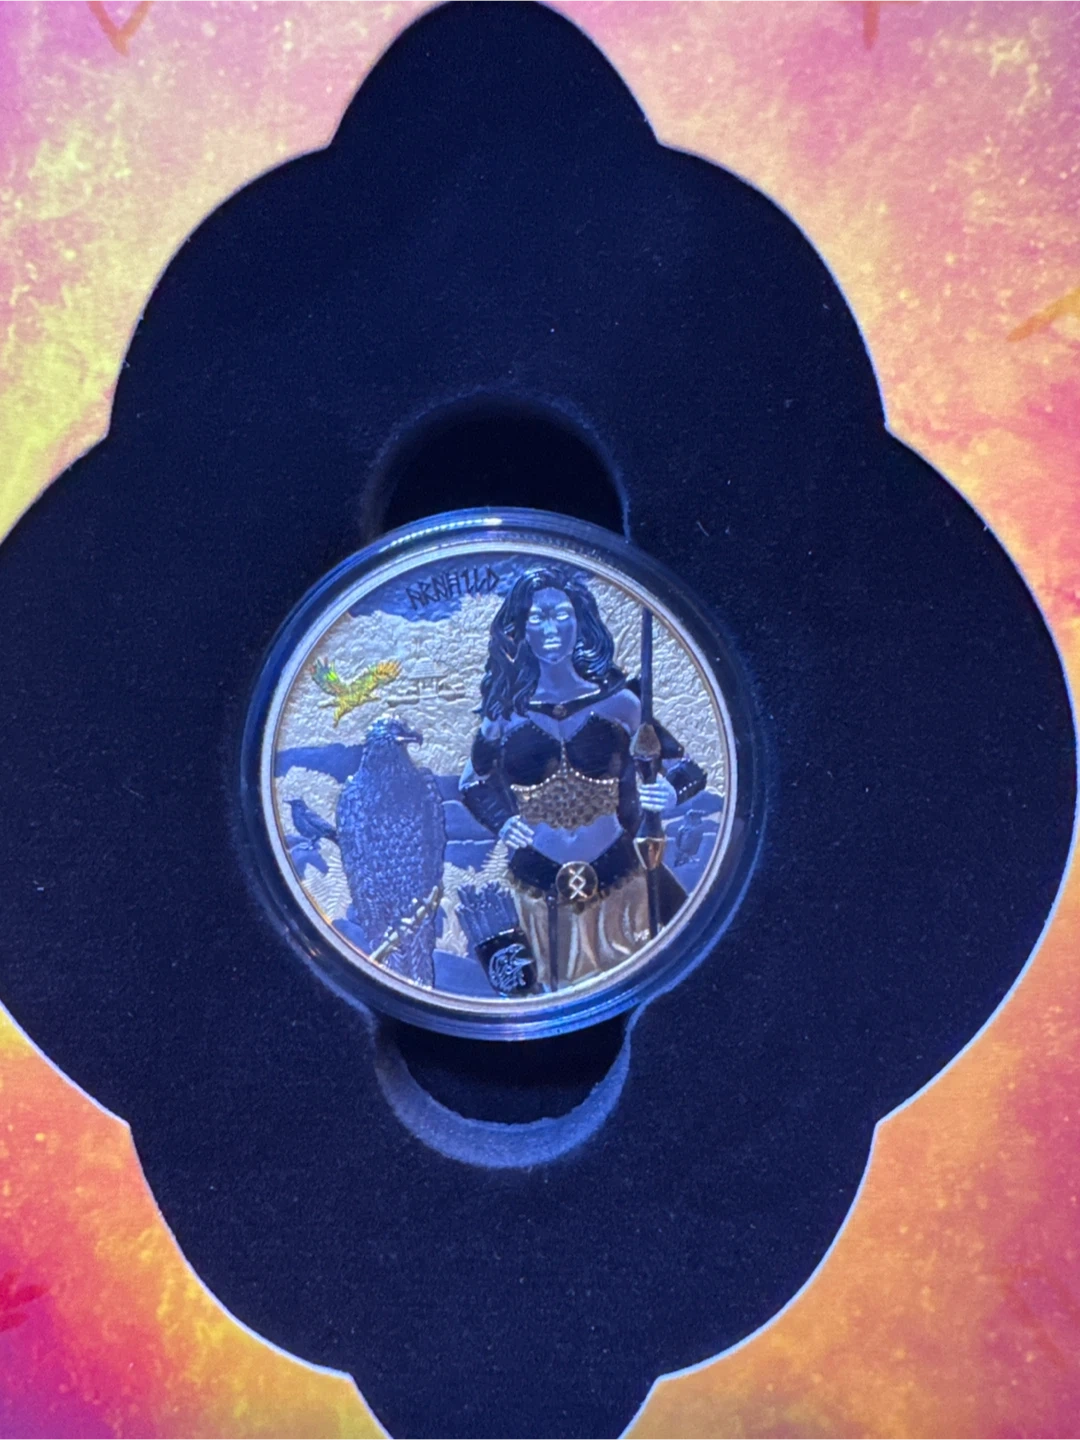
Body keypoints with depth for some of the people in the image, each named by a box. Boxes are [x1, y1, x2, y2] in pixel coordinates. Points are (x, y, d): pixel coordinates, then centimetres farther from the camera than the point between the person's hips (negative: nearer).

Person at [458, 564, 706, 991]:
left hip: (617, 880, 0)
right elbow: (473, 782, 13)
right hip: (539, 886, 1)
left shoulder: (617, 700, -3)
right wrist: (502, 823, -6)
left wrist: (670, 790, -18)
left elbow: (685, 769, 5)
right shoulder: (507, 712, -1)